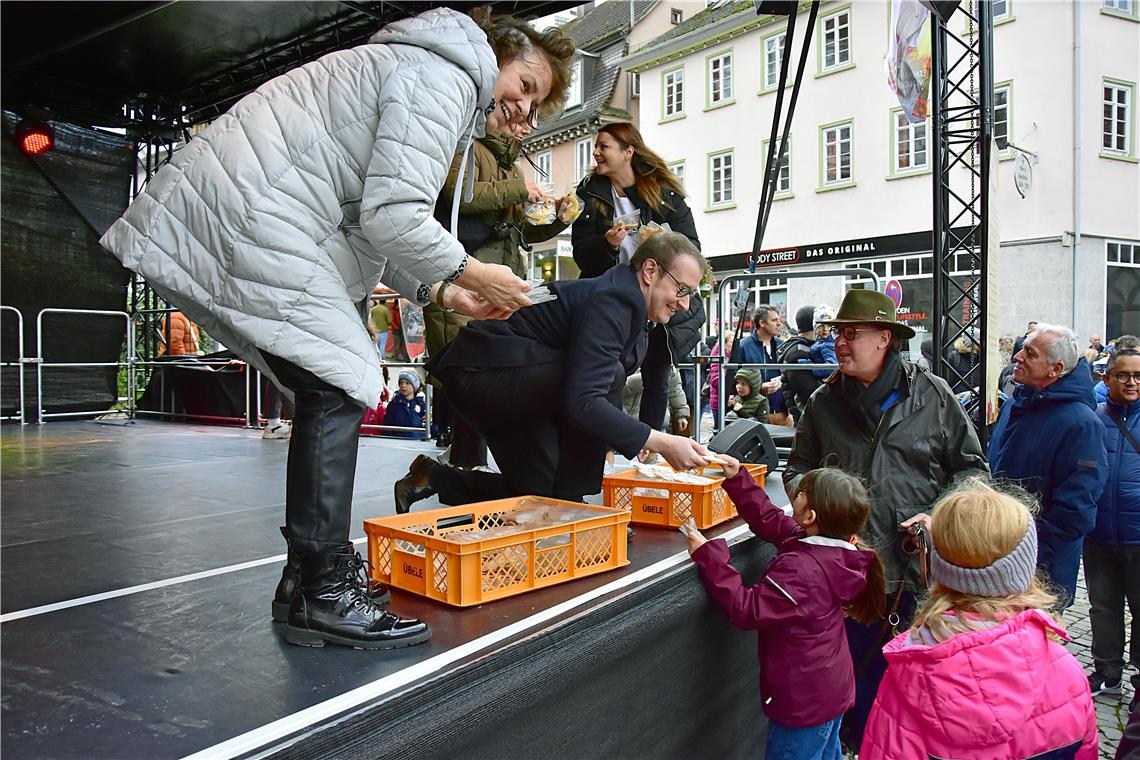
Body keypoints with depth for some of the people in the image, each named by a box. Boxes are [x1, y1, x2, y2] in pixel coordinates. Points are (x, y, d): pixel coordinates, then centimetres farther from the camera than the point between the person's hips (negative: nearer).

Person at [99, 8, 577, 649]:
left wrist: (444, 293, 10)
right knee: (339, 387, -12)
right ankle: (323, 595, -6)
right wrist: (469, 273, -5)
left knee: (332, 390, 12)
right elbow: (392, 217, -19)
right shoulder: (445, 75, -7)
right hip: (251, 218, -11)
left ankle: (313, 566, 20)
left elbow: (370, 226, 21)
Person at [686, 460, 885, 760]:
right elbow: (772, 520, 3)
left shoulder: (799, 569, -34)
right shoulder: (837, 550, -6)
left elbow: (747, 610, -30)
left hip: (804, 702, -9)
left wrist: (708, 556, -31)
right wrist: (738, 479, -1)